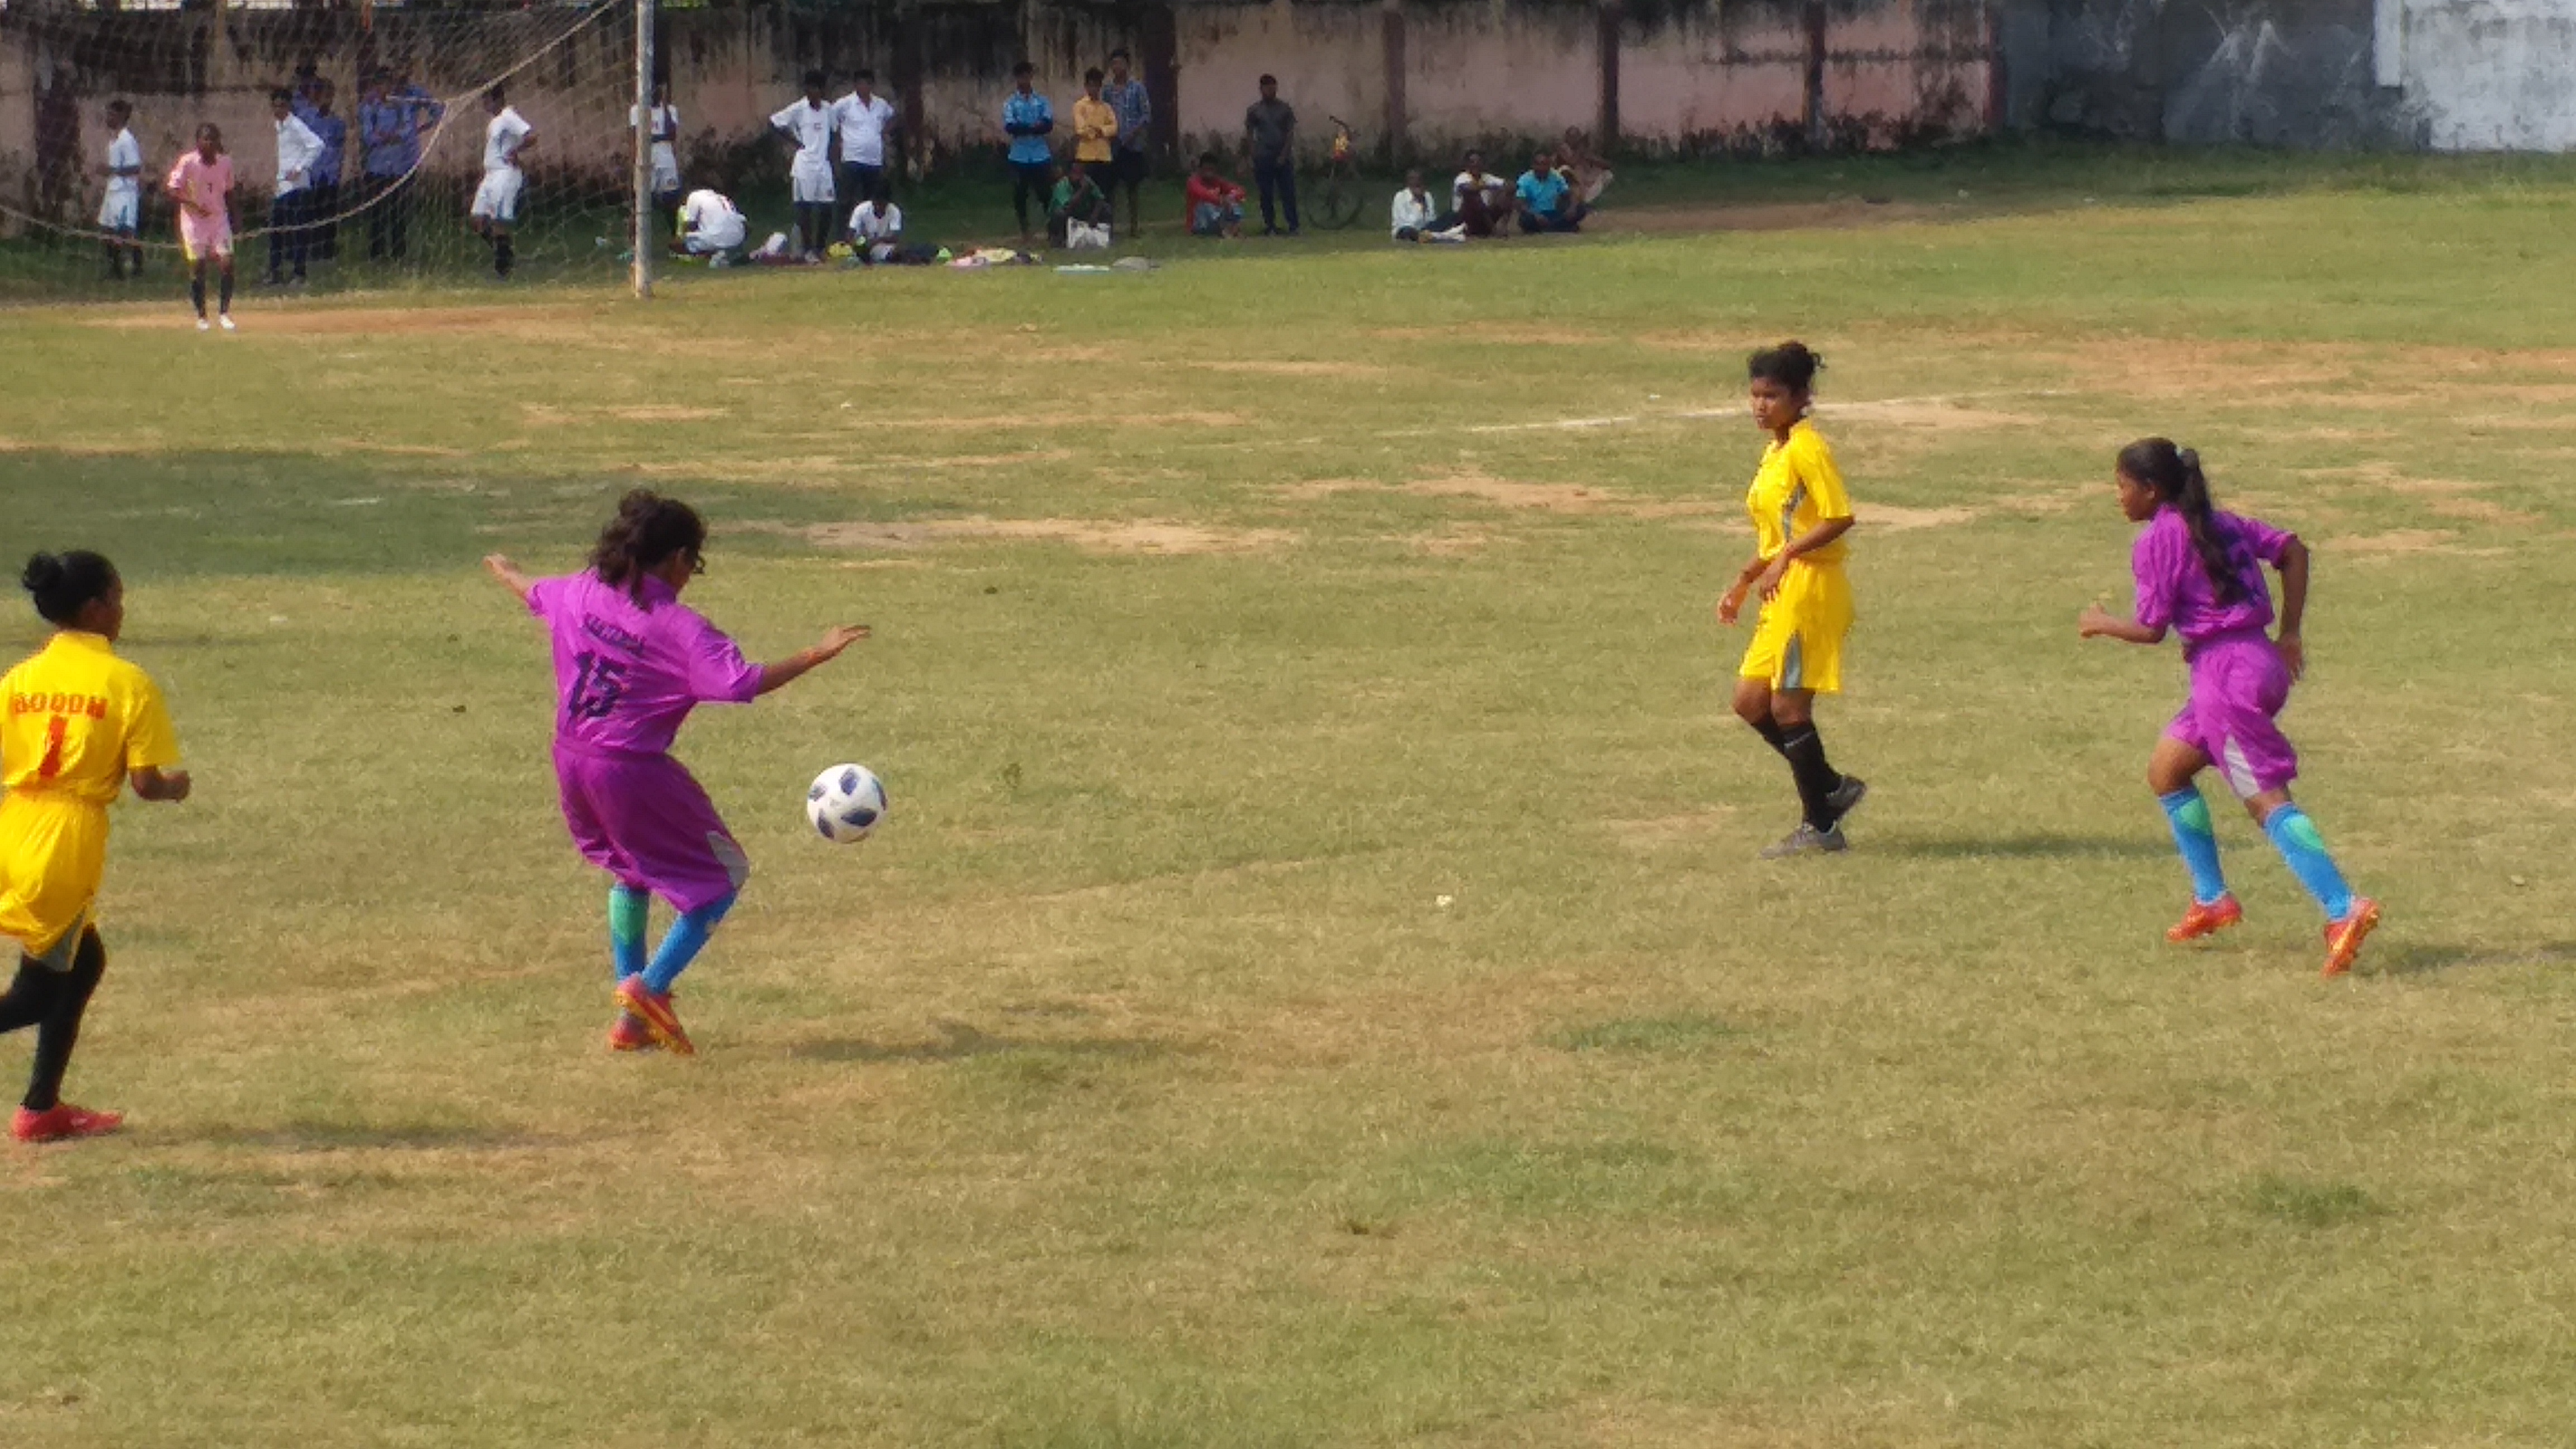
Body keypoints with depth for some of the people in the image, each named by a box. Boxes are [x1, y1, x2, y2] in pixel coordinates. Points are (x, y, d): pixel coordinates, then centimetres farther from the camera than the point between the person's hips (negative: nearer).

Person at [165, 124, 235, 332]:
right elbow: (170, 190, -15)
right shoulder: (188, 162, -14)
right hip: (194, 221, -3)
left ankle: (224, 312, 3)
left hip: (219, 219, 3)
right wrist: (192, 204, -27)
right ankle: (201, 316, 11)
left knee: (227, 264, -9)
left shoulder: (225, 162, -2)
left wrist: (232, 221, 9)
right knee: (197, 268, -2)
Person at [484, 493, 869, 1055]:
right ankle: (650, 987, -4)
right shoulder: (679, 627, -15)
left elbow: (532, 592, 27)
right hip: (632, 772, -7)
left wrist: (501, 568, 50)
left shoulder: (582, 593, 5)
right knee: (721, 876, 8)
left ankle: (631, 1020, 27)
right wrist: (818, 655, -21)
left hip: (571, 762, 7)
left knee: (632, 871, 28)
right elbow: (742, 682, -23)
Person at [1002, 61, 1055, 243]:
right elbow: (1010, 127, -10)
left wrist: (1023, 128, -16)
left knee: (1045, 193, 0)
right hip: (1020, 156, 0)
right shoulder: (1010, 103, 3)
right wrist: (1034, 127, -15)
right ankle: (1024, 231, 15)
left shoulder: (1041, 101, 6)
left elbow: (1049, 125, -6)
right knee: (1020, 195, 4)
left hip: (1041, 155, 0)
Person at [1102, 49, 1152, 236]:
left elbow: (1146, 115, -2)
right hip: (1112, 145, 2)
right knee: (1108, 185, -1)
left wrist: (1134, 133, -14)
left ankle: (1135, 224, 9)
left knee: (1134, 185, 2)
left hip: (1133, 144, -2)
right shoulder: (1107, 90, 7)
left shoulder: (1137, 88, 0)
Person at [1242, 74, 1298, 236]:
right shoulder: (1254, 110, 5)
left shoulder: (1286, 109, 5)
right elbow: (1249, 135, 7)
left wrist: (1284, 155, -8)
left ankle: (1293, 226, -3)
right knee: (1266, 195, 2)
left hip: (1283, 157, -1)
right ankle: (1270, 226, 9)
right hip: (1263, 158, 1)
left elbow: (1290, 134, 2)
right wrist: (1252, 157, -2)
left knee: (1288, 193, -5)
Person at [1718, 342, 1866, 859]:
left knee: (1788, 706, -6)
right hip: (1783, 597, 10)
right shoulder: (1775, 453, 17)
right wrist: (1742, 585, 24)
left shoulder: (1807, 449, -12)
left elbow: (1839, 518, -21)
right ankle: (1833, 788, 19)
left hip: (1812, 590, -10)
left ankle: (1821, 827, 2)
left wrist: (1786, 557, -26)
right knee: (1751, 702, 10)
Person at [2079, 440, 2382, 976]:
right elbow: (2292, 551, 14)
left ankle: (2344, 910, -25)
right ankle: (2212, 900, 24)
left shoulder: (2156, 542, -7)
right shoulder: (2218, 523, 16)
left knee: (2266, 799, -13)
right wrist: (2289, 633, 13)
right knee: (2166, 770, 21)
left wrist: (2101, 624, 10)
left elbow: (2151, 629, -9)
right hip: (2260, 662, 9)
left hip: (2224, 671, -9)